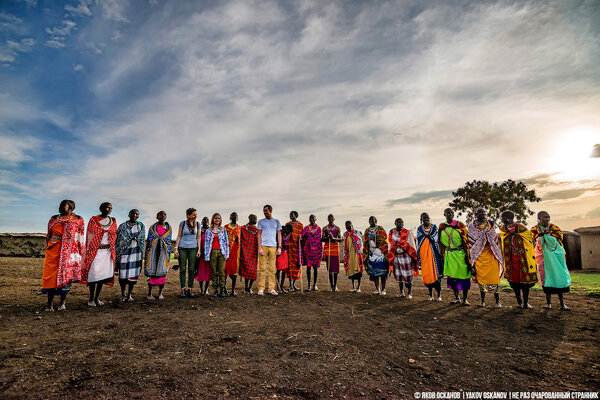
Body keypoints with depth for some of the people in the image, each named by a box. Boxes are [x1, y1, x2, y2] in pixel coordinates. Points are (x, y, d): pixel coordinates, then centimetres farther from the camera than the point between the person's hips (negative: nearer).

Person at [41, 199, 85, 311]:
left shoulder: (78, 220, 5)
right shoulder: (53, 219, 15)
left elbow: (80, 238, 6)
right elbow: (49, 235, 23)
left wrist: (79, 254, 2)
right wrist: (47, 247, 17)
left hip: (69, 251, -3)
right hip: (53, 250, 3)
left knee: (66, 275, -2)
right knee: (51, 274, -1)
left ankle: (62, 302, 9)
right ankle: (50, 303, 7)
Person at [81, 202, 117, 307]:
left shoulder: (113, 221, 10)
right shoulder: (93, 220, 2)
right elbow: (89, 236, 3)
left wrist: (112, 250, 10)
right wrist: (88, 250, -1)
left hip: (107, 251, 3)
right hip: (95, 251, -3)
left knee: (103, 274, 4)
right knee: (93, 274, -5)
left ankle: (97, 297, 15)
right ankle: (91, 298, 6)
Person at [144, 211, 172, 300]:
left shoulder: (169, 228, 10)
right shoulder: (152, 228, 7)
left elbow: (169, 242, 11)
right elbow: (148, 241, 8)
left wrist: (168, 254, 5)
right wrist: (146, 255, 4)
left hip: (163, 251, 1)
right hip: (153, 251, 0)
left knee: (162, 272, -4)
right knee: (152, 272, -2)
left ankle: (160, 293, 9)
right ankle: (149, 293, 9)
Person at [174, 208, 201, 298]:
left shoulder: (197, 224, 7)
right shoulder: (182, 223, 2)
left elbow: (199, 237, 8)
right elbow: (179, 236, 4)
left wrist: (199, 249, 2)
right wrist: (176, 248, -2)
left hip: (193, 248, 1)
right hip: (182, 248, -1)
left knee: (191, 269, 2)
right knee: (182, 269, 0)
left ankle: (190, 289, 9)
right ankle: (183, 290, 7)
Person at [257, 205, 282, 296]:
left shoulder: (276, 222, 13)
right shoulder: (261, 221, 10)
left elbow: (279, 235, 12)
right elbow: (259, 235, 6)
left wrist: (279, 247, 3)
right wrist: (259, 247, -4)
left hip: (273, 246, 1)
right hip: (263, 246, -1)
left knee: (272, 269, 2)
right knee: (262, 268, -2)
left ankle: (272, 289, 8)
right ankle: (261, 289, 3)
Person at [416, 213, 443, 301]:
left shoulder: (434, 227, 7)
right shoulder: (419, 229, 12)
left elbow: (437, 240, 4)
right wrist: (418, 254, 12)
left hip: (433, 253, -2)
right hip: (424, 253, 2)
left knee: (436, 272, -7)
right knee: (426, 273, 2)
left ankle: (439, 295, 1)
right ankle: (431, 295, 14)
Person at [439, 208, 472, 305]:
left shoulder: (460, 225, -1)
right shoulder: (441, 226, 7)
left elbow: (466, 239, -1)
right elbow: (441, 242, 13)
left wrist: (467, 253, -7)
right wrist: (442, 255, 11)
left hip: (460, 254, -2)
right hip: (449, 255, 3)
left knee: (463, 275, -1)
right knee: (451, 275, 7)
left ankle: (465, 299, 10)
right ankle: (456, 298, 21)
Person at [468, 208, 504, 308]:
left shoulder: (490, 223, 9)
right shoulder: (471, 226, 5)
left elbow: (494, 239, 14)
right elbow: (470, 241, 6)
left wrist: (496, 252, 11)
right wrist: (471, 255, 2)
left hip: (490, 253, 1)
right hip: (478, 254, 0)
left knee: (494, 277, -4)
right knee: (480, 277, 4)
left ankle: (497, 301, 4)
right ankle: (483, 300, 16)